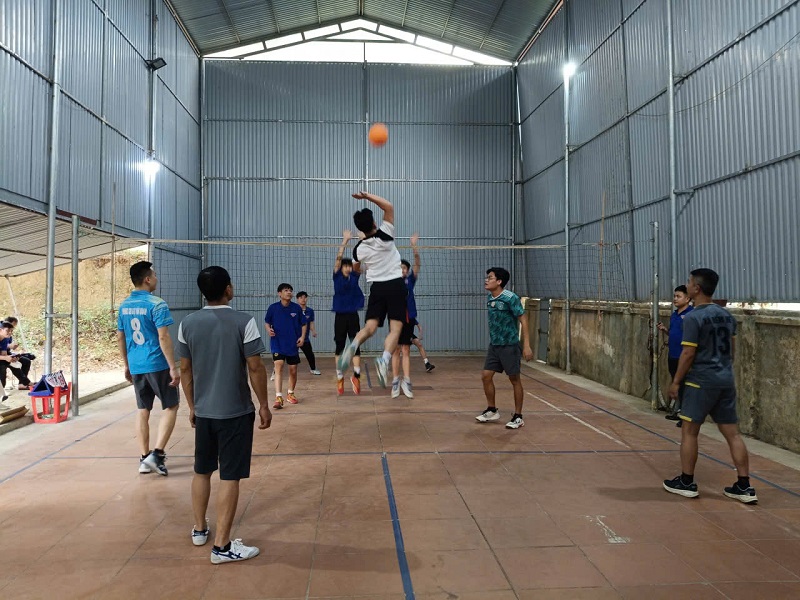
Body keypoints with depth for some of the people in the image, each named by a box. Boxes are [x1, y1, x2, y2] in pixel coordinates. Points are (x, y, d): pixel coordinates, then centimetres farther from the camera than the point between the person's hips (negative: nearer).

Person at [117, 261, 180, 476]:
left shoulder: (124, 305, 9)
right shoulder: (156, 304, -14)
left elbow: (120, 338, 14)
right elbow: (163, 338, -18)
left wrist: (127, 365, 23)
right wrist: (173, 367, -15)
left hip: (136, 367, 7)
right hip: (157, 365, -6)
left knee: (143, 410, 13)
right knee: (170, 407, 5)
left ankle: (145, 458, 17)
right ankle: (157, 454, -4)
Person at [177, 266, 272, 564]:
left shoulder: (187, 323, 0)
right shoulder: (243, 322, -14)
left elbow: (185, 369, 6)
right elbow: (255, 367, -13)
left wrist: (192, 406, 18)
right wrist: (264, 405, -1)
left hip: (203, 412, 5)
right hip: (235, 412, -5)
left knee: (202, 471, 20)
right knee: (229, 477, 3)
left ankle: (199, 530, 36)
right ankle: (222, 546, 9)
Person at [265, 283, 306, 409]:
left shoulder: (297, 308, -2)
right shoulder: (273, 308, -4)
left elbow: (303, 324, 6)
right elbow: (267, 322, 7)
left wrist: (302, 336, -8)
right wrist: (268, 329, -15)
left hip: (293, 343, 2)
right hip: (277, 343, -2)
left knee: (293, 370, 8)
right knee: (279, 366, -18)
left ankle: (290, 393, 32)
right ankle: (278, 397, -20)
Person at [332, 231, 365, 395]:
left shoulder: (355, 276, 5)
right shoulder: (337, 276, -1)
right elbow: (338, 258, -13)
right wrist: (345, 241, -20)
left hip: (353, 316, 2)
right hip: (340, 316, -2)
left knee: (356, 346, -4)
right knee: (340, 347, 6)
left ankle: (356, 375, -2)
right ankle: (340, 378, 14)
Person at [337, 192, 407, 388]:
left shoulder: (358, 249, 4)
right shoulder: (384, 236, -8)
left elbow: (357, 269, 23)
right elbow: (389, 207, -6)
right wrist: (367, 195, -6)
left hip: (377, 287, 3)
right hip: (396, 285, -3)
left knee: (370, 327, 2)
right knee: (395, 329, -6)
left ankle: (353, 346, -29)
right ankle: (384, 359, -30)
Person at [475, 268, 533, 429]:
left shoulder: (511, 298, -16)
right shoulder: (489, 298, 5)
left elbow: (523, 320, -15)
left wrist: (527, 345, -20)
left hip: (509, 345, -7)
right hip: (493, 345, 7)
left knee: (514, 380, 3)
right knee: (486, 376, 5)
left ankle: (518, 417, 15)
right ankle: (492, 410, 22)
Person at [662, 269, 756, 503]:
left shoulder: (693, 318, -14)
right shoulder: (727, 315, 10)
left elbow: (688, 354, -15)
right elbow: (732, 348, 17)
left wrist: (676, 382, -6)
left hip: (702, 381, -7)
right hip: (726, 380, 7)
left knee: (689, 431, 4)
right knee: (732, 433, 10)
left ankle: (686, 482, 12)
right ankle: (744, 487, 13)